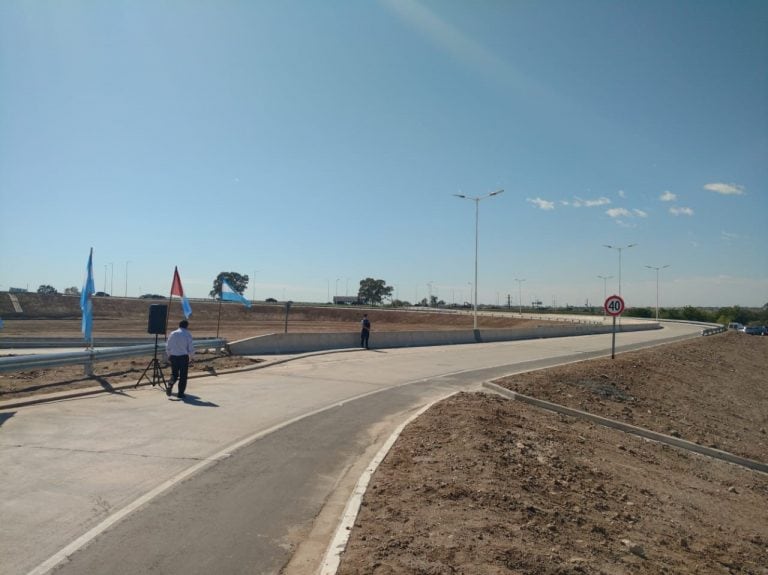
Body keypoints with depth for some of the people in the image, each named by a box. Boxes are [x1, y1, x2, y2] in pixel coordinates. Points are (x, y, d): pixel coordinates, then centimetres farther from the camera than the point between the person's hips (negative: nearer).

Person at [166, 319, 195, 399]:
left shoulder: (172, 333, 3)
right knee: (183, 375, 7)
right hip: (184, 357, -3)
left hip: (173, 356, 3)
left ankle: (170, 386, -8)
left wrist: (169, 355, 21)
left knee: (174, 374, 17)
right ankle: (180, 393, 9)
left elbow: (168, 346, 7)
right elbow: (191, 348, -5)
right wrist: (190, 357, 11)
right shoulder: (188, 335, -6)